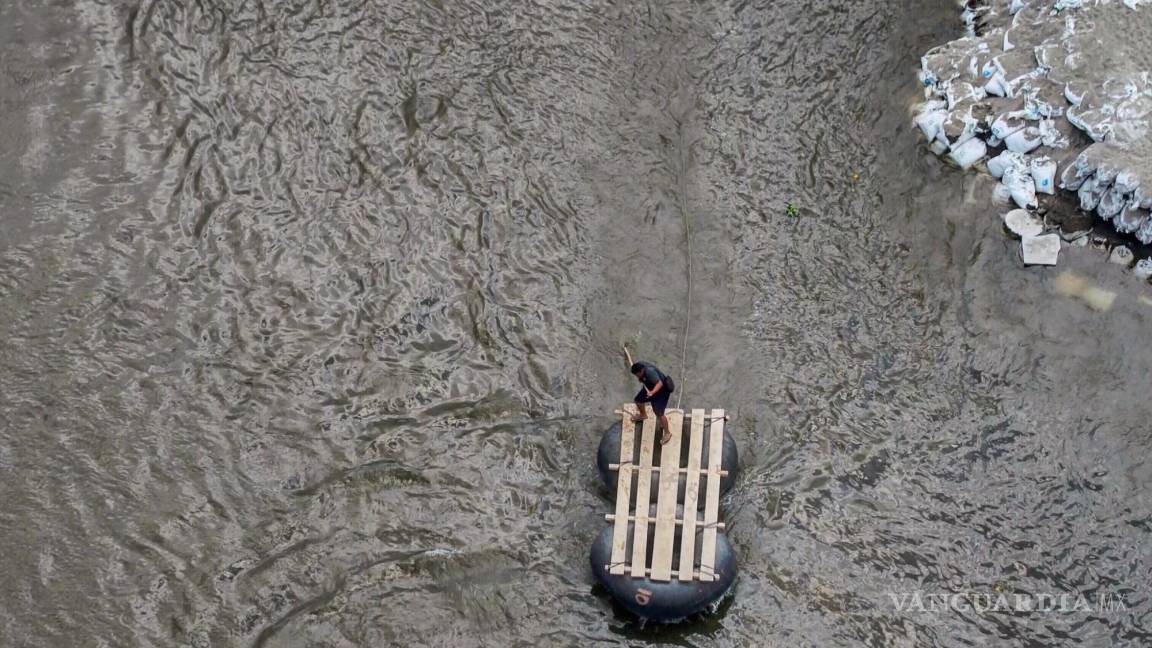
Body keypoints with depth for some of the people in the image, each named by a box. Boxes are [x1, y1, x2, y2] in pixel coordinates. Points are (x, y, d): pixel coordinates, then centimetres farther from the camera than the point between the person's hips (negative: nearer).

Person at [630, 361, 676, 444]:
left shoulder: (650, 372, -40)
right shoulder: (639, 367, -14)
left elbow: (659, 383, -49)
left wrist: (652, 392, -61)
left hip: (661, 390, -9)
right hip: (650, 388, 9)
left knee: (659, 413, -12)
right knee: (638, 400, 20)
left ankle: (667, 433, 7)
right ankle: (643, 415, 54)